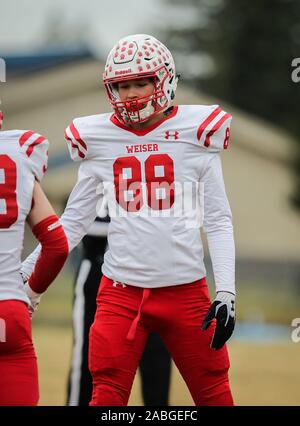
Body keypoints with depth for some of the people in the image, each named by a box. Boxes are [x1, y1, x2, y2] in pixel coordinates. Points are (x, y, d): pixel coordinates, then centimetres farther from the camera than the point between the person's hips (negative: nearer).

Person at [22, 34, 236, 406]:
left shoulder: (196, 134, 1)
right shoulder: (97, 141, 5)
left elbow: (218, 221, 1)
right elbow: (72, 222, 10)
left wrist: (226, 293, -7)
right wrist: (24, 276, 3)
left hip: (185, 291, -1)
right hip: (120, 291, 1)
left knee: (214, 394, 1)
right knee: (107, 395, -6)